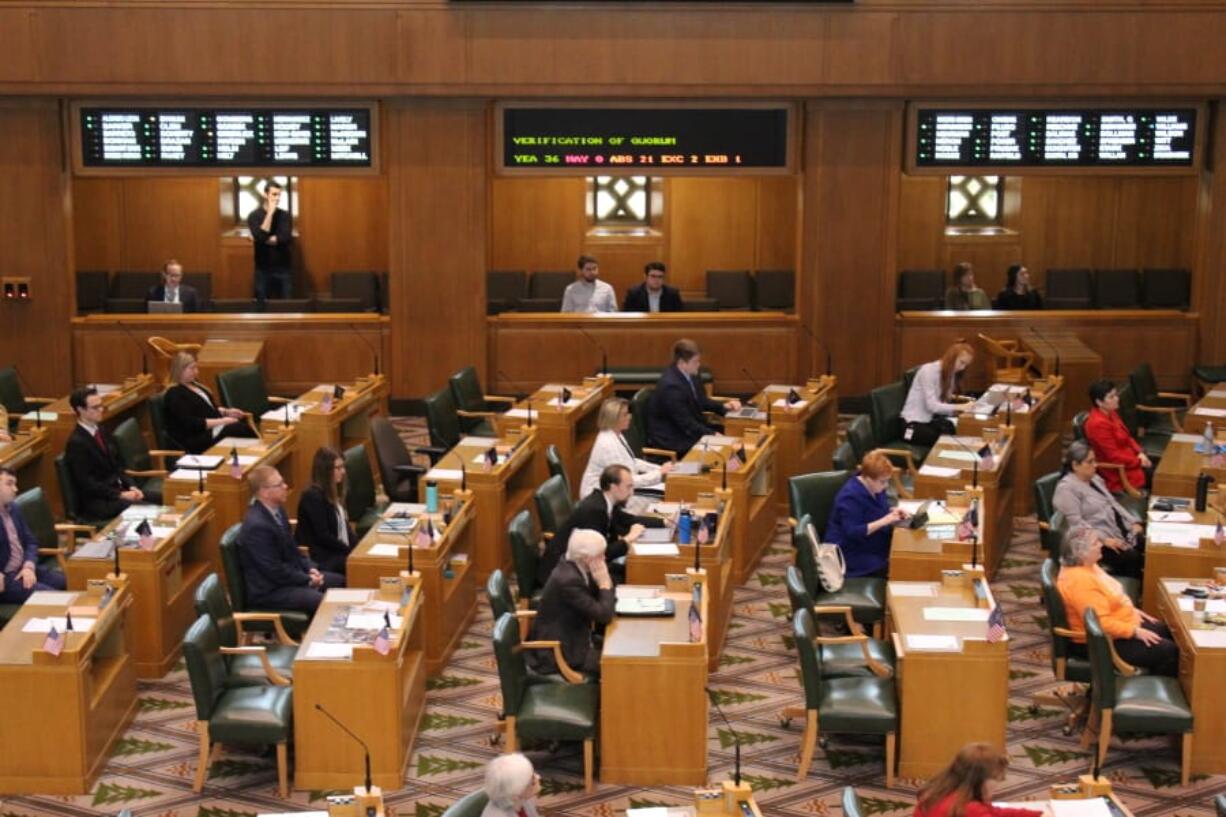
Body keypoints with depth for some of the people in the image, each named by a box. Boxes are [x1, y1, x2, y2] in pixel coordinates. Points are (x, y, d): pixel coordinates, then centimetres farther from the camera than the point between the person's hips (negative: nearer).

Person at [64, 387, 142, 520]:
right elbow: (87, 483, -16)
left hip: (118, 489, 8)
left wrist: (131, 486, -1)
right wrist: (120, 495, -20)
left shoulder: (102, 432, 11)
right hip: (95, 503, -8)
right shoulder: (76, 443, -14)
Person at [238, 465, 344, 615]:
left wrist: (309, 568, 1)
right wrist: (307, 580, -13)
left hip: (290, 573, 10)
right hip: (269, 590, -10)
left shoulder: (277, 509, 2)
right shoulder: (257, 525, -27)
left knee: (340, 581, 14)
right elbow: (274, 571, -23)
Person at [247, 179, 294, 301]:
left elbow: (286, 239, -11)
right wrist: (270, 213, -17)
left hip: (284, 269, 1)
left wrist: (266, 240, -13)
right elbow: (260, 237, -19)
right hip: (263, 270, -1)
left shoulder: (285, 215, 3)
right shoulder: (254, 215, -2)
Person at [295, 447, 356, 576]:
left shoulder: (333, 493, 14)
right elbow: (323, 536, -17)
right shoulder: (313, 496, -14)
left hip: (338, 551, 9)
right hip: (320, 558, -9)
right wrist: (352, 550, -14)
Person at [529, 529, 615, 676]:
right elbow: (604, 615, -24)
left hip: (563, 642, 9)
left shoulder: (571, 569, 1)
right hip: (556, 655, -9)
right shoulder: (568, 580, -26)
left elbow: (598, 603, 11)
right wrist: (605, 584, -13)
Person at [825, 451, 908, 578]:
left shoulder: (875, 487, 2)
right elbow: (852, 533, -28)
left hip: (873, 546, 9)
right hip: (851, 554, -9)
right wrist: (883, 521, -29)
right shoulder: (850, 497, -24)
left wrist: (893, 511, -2)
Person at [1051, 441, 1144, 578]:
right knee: (1131, 558, -29)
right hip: (1096, 542, -9)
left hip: (1120, 533, 9)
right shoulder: (1067, 489, -11)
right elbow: (1076, 524, -19)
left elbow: (1113, 504, 22)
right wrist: (1104, 540, -25)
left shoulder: (1095, 479, 17)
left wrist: (1134, 522, 7)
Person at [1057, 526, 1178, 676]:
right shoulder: (1079, 581, -30)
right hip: (1104, 641, -11)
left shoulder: (1087, 566, 3)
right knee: (1169, 651, -12)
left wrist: (1133, 610, 10)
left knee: (1167, 632, 15)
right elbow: (1101, 623, -31)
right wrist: (1135, 632, -25)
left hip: (1115, 627, 11)